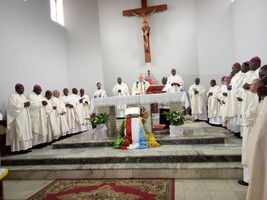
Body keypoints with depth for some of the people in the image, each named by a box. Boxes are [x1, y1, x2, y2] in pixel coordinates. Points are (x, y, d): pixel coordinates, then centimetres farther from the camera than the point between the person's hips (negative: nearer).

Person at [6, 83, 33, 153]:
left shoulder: (23, 96, 16)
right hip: (18, 119, -8)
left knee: (26, 131, 8)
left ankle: (26, 146, 13)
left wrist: (27, 104, -1)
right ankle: (21, 148, -2)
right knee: (20, 132, -6)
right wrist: (23, 105, -18)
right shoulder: (13, 96, -8)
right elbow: (14, 106, -19)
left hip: (25, 118, 8)